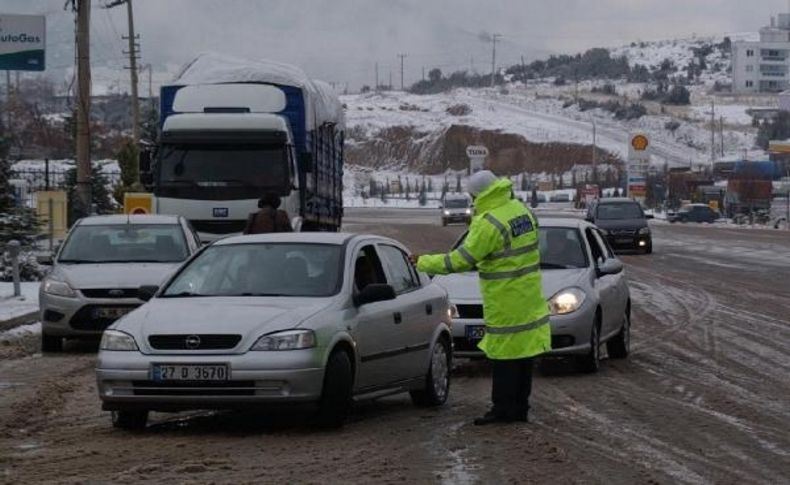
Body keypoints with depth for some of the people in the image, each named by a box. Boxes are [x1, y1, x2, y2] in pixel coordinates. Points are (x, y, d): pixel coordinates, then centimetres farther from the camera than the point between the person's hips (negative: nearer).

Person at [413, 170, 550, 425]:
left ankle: (503, 409, 2)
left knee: (504, 359, -2)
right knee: (522, 355, 13)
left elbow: (461, 260, -19)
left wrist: (424, 262, -9)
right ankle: (520, 407, 20)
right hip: (529, 301, 9)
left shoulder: (490, 224, -19)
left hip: (506, 304, -9)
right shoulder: (521, 211, 8)